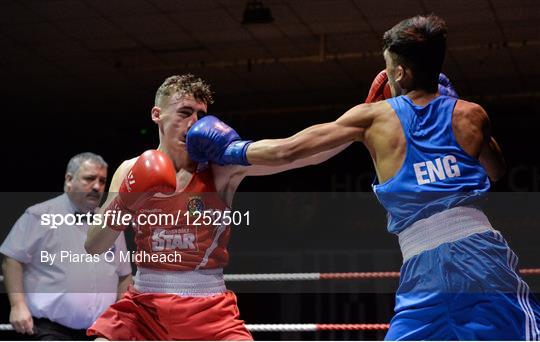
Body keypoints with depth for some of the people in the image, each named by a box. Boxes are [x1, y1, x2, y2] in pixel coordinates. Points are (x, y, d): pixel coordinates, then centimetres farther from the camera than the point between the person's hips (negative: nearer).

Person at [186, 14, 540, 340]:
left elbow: (286, 152, 9)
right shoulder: (471, 114, 11)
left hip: (425, 269, 0)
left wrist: (232, 150, 27)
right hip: (483, 254, 1)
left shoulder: (374, 117, 8)